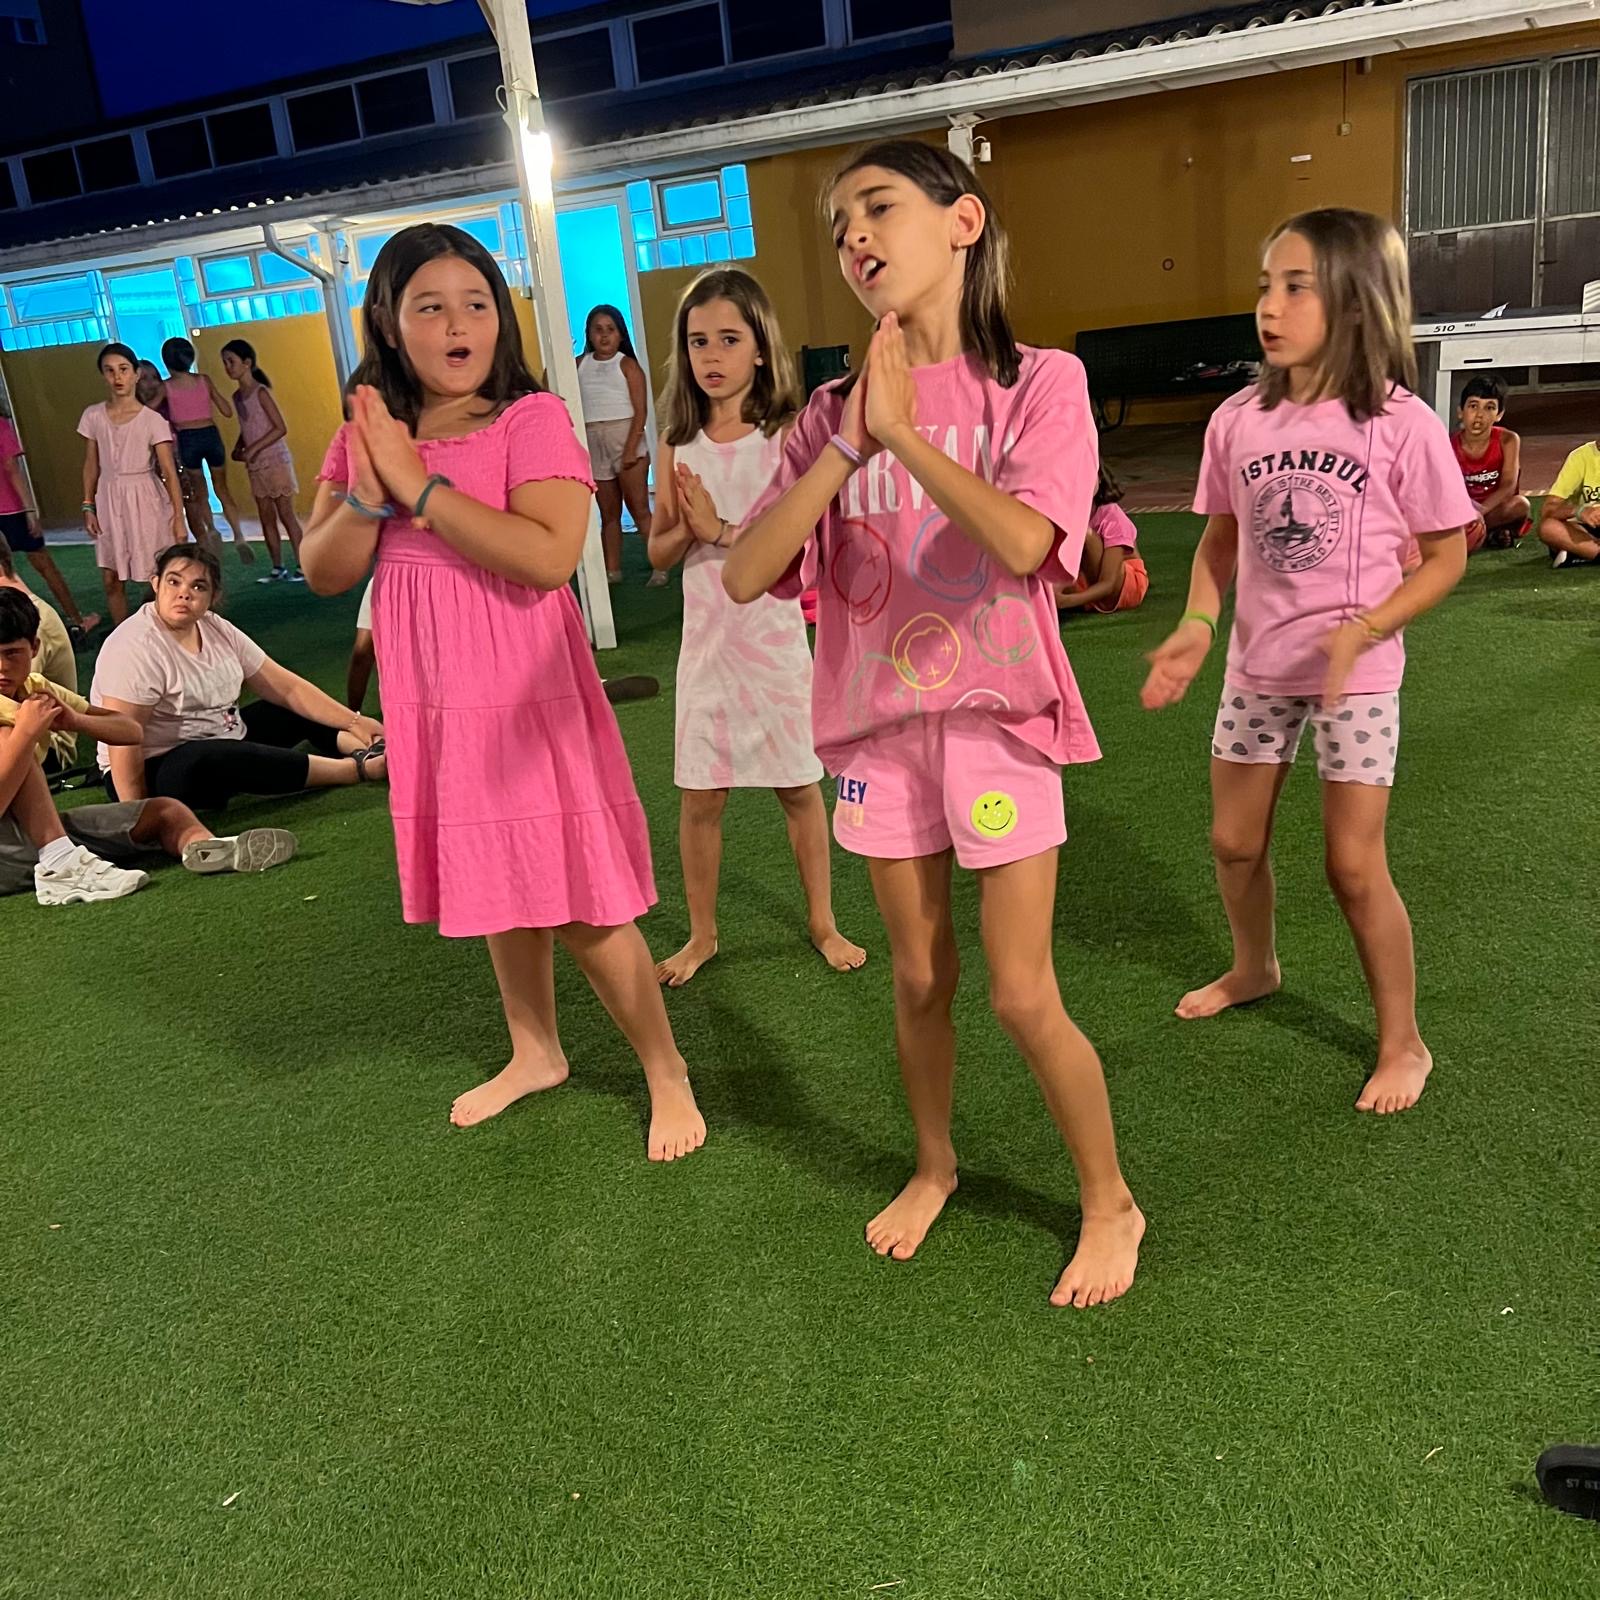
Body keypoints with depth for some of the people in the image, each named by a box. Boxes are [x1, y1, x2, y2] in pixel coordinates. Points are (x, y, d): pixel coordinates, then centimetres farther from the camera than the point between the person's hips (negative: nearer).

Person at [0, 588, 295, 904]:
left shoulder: (36, 689, 6)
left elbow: (133, 731, 1)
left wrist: (76, 721, -16)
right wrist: (27, 730, -30)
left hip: (39, 828, 7)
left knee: (165, 811, -5)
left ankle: (203, 848, -40)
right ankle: (61, 862, -36)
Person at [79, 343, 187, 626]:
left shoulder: (152, 420, -8)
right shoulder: (93, 416, 2)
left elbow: (169, 471, -9)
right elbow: (91, 465, 9)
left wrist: (178, 517, -13)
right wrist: (88, 507, 4)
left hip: (144, 498, -4)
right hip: (109, 499, 4)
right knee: (111, 581, 7)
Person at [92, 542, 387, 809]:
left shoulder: (217, 629, 1)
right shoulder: (135, 648, -21)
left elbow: (287, 688, 1)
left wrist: (354, 722, -6)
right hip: (157, 772, -9)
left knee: (302, 711, 8)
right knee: (211, 760, -37)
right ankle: (359, 768, -33)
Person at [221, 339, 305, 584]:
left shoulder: (260, 392, -11)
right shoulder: (237, 396, 10)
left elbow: (281, 428, -16)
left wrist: (253, 448, -19)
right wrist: (238, 449, 1)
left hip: (275, 461, -7)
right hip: (255, 466, 7)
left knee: (286, 514, -4)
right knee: (266, 518, 7)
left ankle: (301, 567, 0)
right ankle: (278, 568, 12)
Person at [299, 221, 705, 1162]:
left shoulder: (532, 419, -12)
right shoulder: (368, 436, 6)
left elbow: (549, 557, -26)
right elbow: (322, 574, 5)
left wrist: (419, 485, -22)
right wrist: (365, 499, -14)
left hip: (527, 697, -6)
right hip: (431, 704, 6)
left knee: (578, 904, -2)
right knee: (496, 885, 20)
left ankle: (667, 1071, 18)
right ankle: (536, 1053, 40)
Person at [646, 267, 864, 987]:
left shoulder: (787, 436, -7)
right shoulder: (678, 444, 3)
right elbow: (659, 553, 7)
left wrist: (720, 529, -20)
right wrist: (687, 528, -14)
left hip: (773, 634, -2)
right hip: (707, 637, 3)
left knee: (798, 785, 8)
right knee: (700, 793, 6)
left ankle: (823, 922, 25)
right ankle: (701, 935, 22)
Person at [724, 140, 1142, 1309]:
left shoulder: (1037, 383, -6)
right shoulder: (836, 413, 4)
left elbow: (1021, 542, -24)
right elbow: (745, 575, -8)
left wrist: (904, 430, -18)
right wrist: (849, 445, -16)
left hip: (995, 717, -3)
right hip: (881, 724, 4)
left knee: (1023, 996, 0)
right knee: (920, 978, 16)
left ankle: (1110, 1203, 24)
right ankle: (936, 1162, 40)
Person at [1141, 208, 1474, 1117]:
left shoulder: (1402, 425, -14)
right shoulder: (1238, 421, -4)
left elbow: (1446, 557, -7)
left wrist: (1360, 632, -21)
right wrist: (1199, 624, -9)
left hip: (1357, 675, -4)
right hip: (1257, 668, 4)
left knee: (1354, 865, -1)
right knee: (1235, 842, 15)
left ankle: (1404, 1042, 21)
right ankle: (1254, 969, 45)